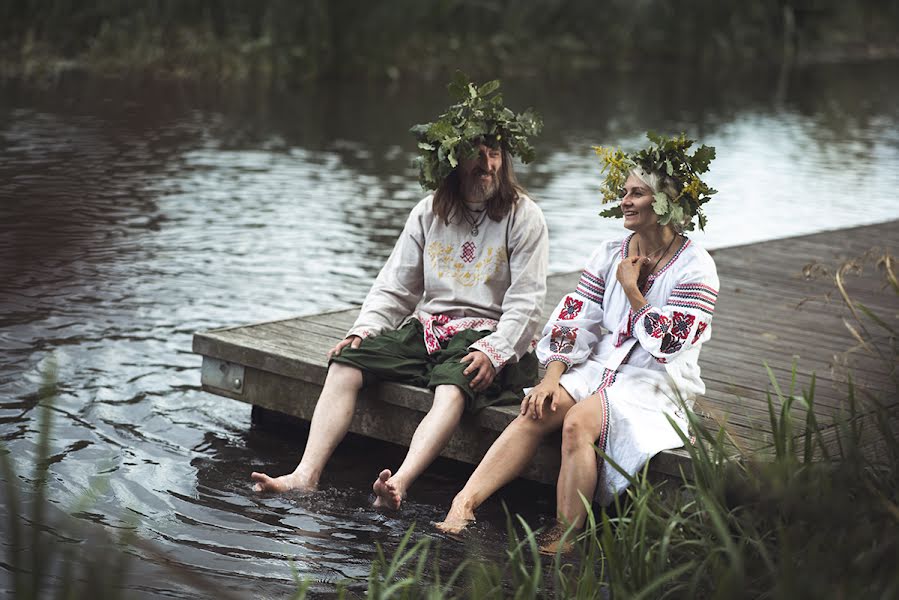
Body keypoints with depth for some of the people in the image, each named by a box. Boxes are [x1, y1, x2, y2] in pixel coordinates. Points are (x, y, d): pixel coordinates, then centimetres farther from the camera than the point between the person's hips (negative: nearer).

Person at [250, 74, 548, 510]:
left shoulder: (524, 218, 0)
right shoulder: (428, 214, 14)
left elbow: (526, 303, -7)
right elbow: (394, 287, 15)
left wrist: (493, 352, -22)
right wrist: (364, 329, -3)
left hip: (484, 338, -5)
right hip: (425, 328, 5)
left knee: (452, 389, -37)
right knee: (345, 365, -18)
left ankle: (398, 485, -59)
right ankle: (306, 477, -29)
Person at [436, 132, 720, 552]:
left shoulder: (695, 268, -6)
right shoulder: (610, 254, 11)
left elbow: (667, 344, -13)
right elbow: (573, 319, 4)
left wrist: (631, 289, -7)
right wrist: (552, 376, -10)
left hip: (657, 385, -5)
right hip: (600, 367, 5)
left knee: (578, 422, -33)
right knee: (536, 412, -23)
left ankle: (561, 541, -30)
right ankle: (464, 503, -34)